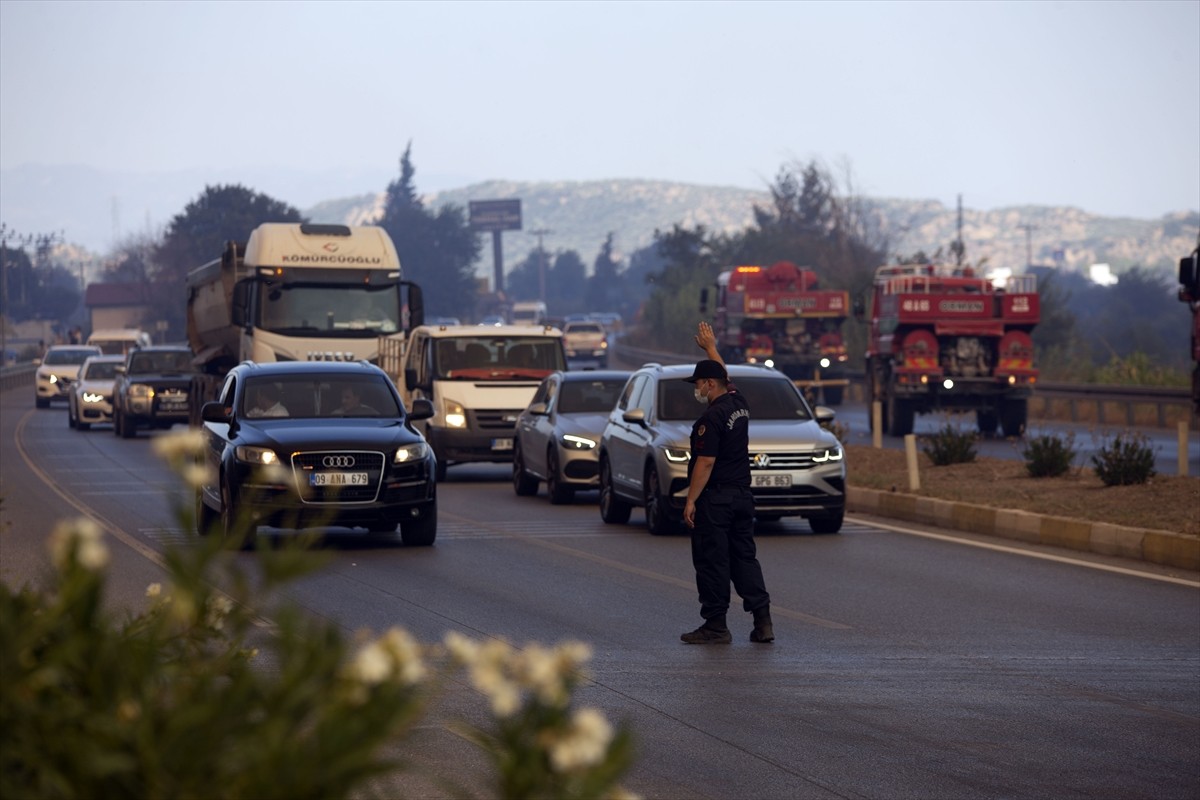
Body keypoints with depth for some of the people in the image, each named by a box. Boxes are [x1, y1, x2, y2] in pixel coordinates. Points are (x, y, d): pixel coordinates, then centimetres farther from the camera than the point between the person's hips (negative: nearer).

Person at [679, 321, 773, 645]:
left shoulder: (712, 417, -16)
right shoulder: (738, 404, 8)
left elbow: (705, 463, -20)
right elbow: (724, 376, 29)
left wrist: (691, 500, -17)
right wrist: (710, 347, 42)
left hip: (715, 499, -9)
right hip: (742, 495, 9)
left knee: (712, 562, -2)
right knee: (745, 557, 10)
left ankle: (715, 625, 0)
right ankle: (762, 620, 4)